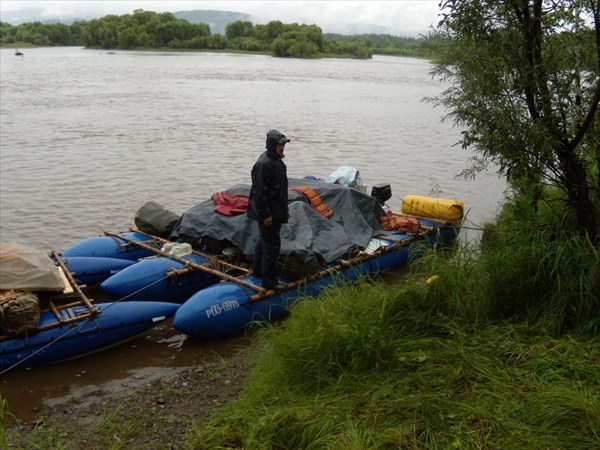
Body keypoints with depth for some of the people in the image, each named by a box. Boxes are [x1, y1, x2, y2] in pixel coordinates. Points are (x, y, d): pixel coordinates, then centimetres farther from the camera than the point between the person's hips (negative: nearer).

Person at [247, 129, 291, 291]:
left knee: (265, 240, 21)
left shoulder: (277, 161, 12)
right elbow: (259, 192, -23)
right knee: (271, 245, -6)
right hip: (268, 214, -10)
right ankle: (269, 281, 2)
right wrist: (265, 214, -22)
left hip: (275, 212, 10)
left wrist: (285, 209, 23)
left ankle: (257, 269, 37)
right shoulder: (264, 164, -20)